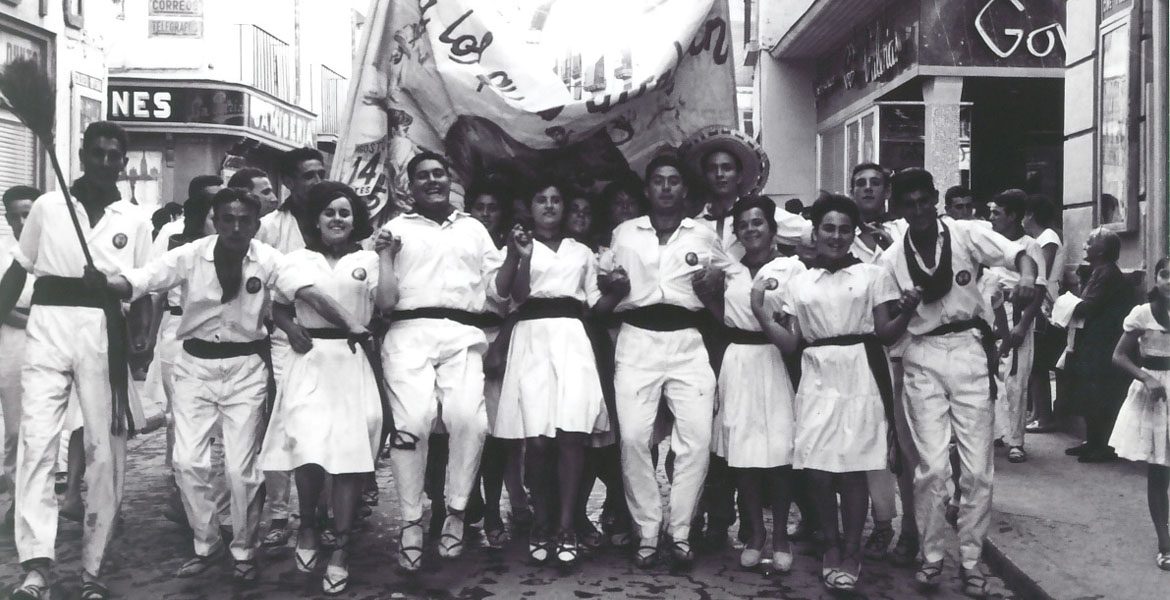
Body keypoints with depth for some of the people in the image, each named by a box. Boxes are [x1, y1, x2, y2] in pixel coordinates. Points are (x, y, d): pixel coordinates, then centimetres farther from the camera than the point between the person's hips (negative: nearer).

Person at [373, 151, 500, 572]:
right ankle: (411, 521, -5)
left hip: (463, 334, 1)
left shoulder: (473, 229, 26)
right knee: (412, 422, -18)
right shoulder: (397, 229, 20)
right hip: (410, 333, -1)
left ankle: (456, 512, -2)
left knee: (468, 419, -19)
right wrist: (381, 255, -3)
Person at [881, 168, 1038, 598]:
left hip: (970, 351, -1)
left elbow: (1020, 254, -13)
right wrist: (906, 305, -14)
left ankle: (971, 561, 18)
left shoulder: (966, 235, -3)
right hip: (923, 358, 1)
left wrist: (1027, 279, -35)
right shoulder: (892, 259, 3)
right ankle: (931, 556, 16)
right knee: (931, 466, -2)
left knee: (977, 467, 3)